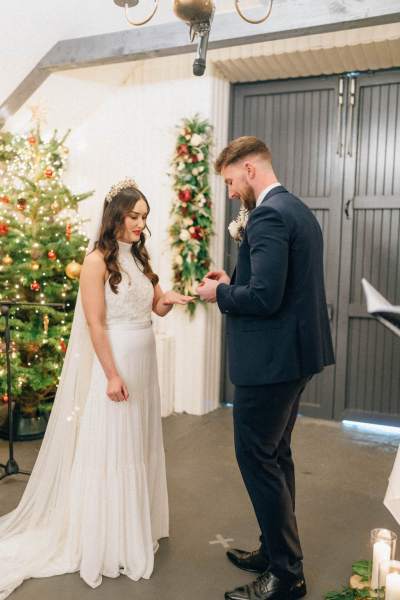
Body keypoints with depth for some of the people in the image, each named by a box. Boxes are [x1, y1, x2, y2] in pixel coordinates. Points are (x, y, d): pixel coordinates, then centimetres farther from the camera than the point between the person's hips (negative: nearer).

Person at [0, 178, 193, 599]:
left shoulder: (139, 258, 10)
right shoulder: (98, 261, -12)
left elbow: (156, 307, 14)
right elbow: (95, 324, -16)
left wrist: (169, 300, -9)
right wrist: (112, 375, -19)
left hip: (144, 360, 8)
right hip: (114, 362, -8)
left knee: (139, 445, 17)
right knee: (110, 448, 4)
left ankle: (137, 528, 35)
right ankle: (110, 542, 21)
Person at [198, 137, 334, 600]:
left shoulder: (268, 216, -18)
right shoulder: (299, 211, 14)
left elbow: (264, 297, -27)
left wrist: (220, 293, -9)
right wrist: (234, 282, 10)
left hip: (270, 359, -10)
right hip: (295, 353, 10)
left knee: (257, 459, 2)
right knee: (275, 457, 20)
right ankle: (276, 550, 35)